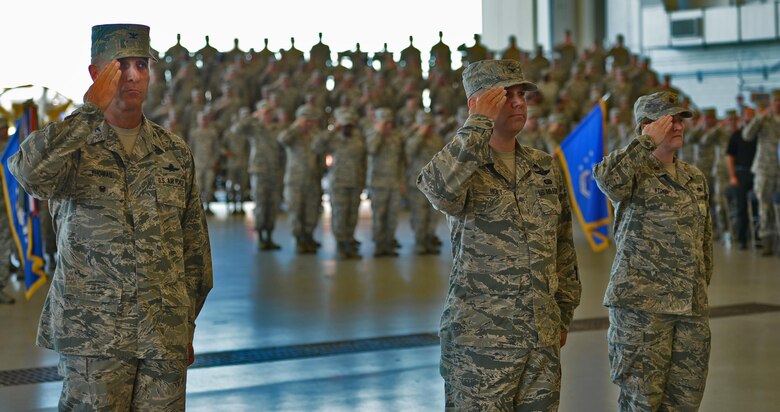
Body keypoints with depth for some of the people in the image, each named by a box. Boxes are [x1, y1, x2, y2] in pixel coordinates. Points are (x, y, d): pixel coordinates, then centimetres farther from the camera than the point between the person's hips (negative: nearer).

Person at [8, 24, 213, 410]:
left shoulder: (174, 152, 10)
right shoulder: (72, 145, -2)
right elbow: (33, 173, -27)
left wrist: (189, 324, 15)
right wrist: (90, 109, -21)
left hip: (166, 336, 3)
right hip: (93, 335, -3)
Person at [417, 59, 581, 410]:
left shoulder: (546, 169, 12)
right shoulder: (462, 164, -5)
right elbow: (440, 189, -31)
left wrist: (564, 315, 18)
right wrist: (479, 122, -23)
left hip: (543, 341, 5)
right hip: (480, 342, -5)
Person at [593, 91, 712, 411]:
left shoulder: (696, 179, 14)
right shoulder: (636, 173, -6)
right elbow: (607, 178, -31)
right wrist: (648, 142, -21)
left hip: (692, 308, 6)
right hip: (642, 304, -6)